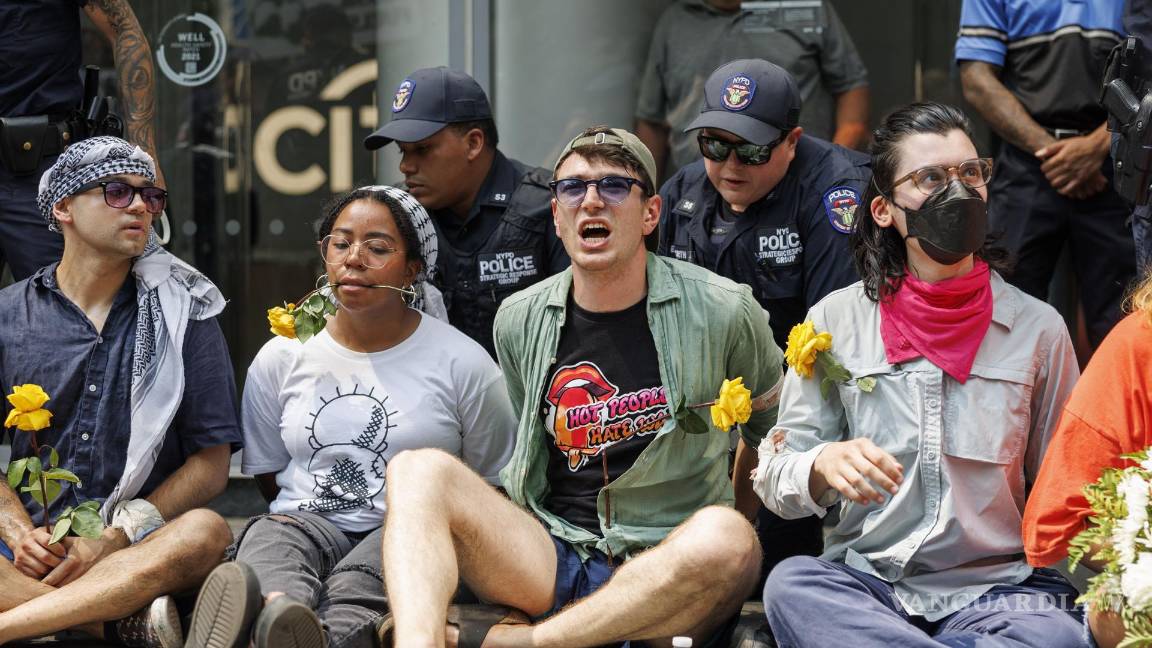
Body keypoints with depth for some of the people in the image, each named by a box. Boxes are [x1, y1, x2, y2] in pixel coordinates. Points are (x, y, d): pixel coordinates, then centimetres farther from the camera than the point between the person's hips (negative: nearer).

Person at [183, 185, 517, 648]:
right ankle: (275, 610, -70)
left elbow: (491, 488, 13)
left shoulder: (463, 364, 7)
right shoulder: (279, 360, 15)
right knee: (270, 538, -36)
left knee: (357, 584, -38)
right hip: (308, 520, 1)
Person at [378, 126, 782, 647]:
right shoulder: (519, 321, 10)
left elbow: (771, 426, 14)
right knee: (419, 470, -20)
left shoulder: (722, 312, 0)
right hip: (548, 560, 3)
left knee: (725, 538, -37)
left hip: (663, 574, -3)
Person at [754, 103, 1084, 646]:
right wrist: (825, 465, -19)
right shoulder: (835, 321, 6)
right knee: (791, 583, -34)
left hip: (996, 585, -1)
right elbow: (774, 478, 5)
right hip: (864, 578, 1)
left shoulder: (1038, 329, 7)